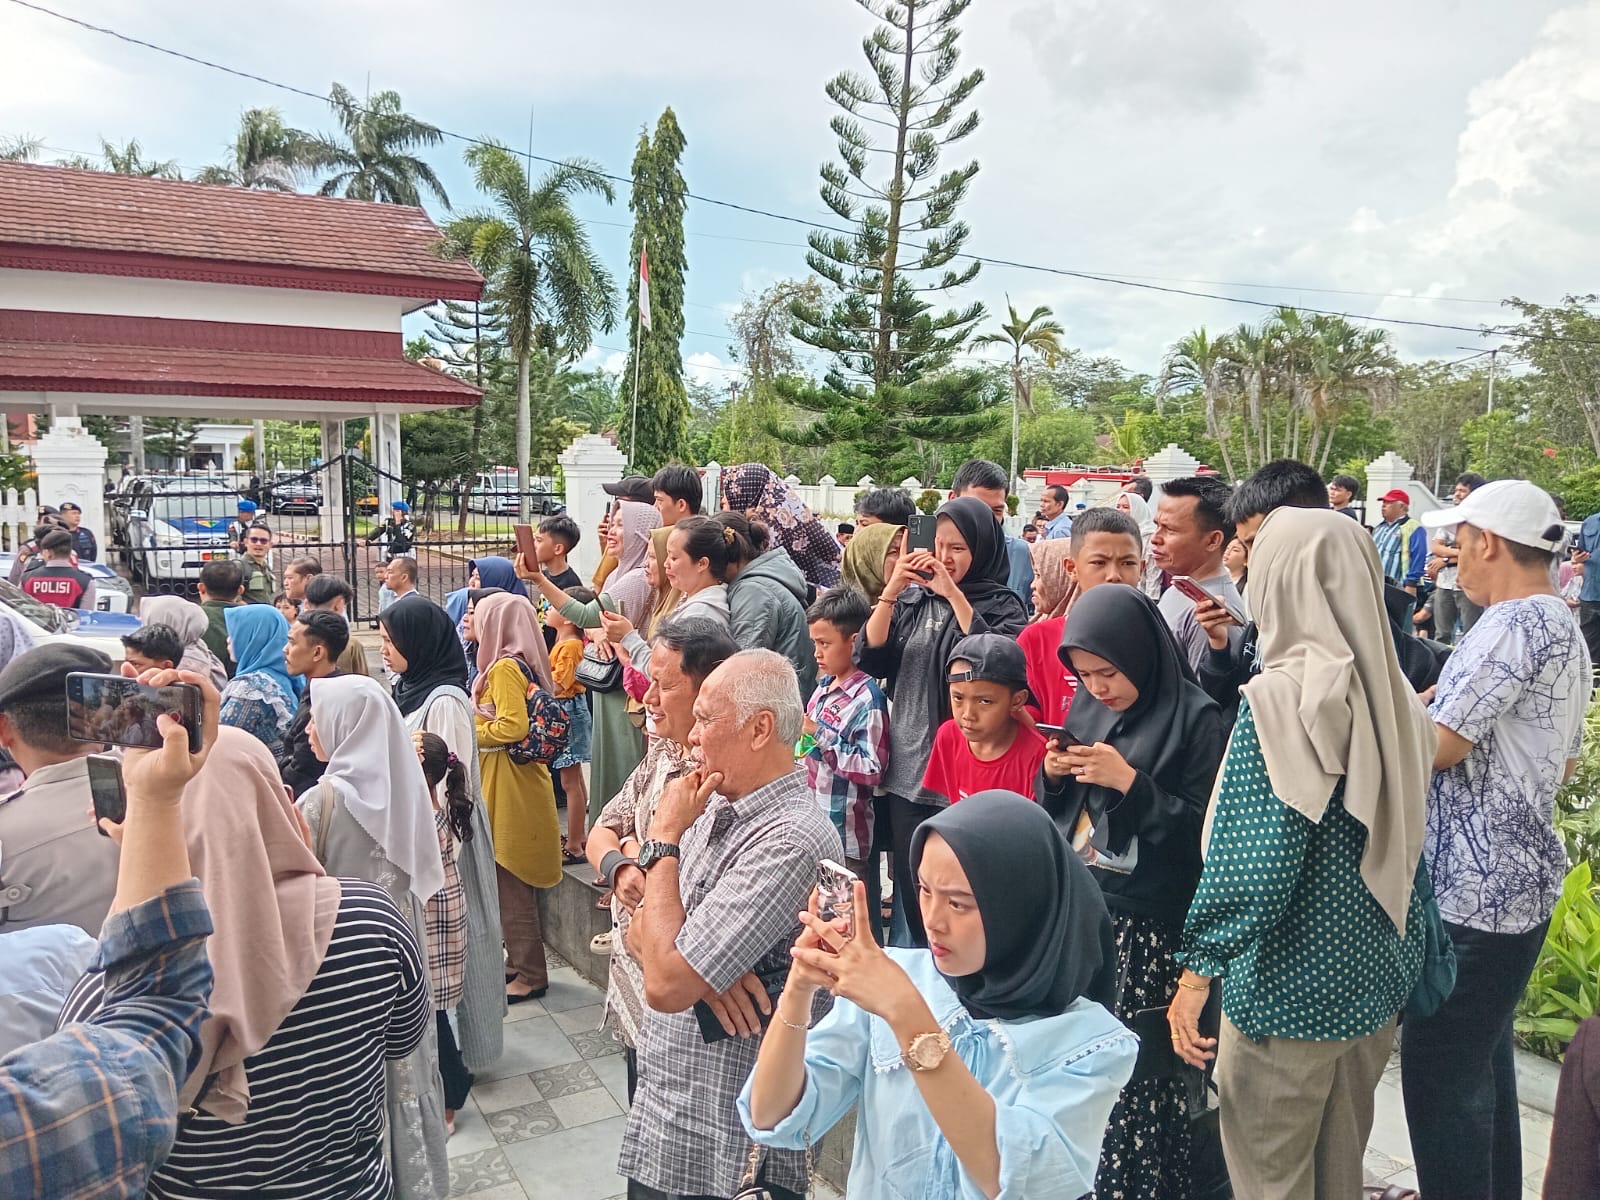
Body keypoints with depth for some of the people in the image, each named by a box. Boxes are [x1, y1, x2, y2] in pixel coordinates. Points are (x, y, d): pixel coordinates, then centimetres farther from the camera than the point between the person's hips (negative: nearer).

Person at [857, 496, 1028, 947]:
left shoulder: (1002, 605, -3)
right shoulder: (913, 599, 9)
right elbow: (870, 658, -1)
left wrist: (954, 594, -20)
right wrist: (892, 588, -10)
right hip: (906, 770, 5)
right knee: (911, 890, 14)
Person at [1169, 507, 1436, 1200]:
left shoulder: (1280, 699, -21)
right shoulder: (1392, 695, 0)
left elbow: (1255, 861, -24)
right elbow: (1400, 841, 9)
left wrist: (1198, 967, -15)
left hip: (1291, 987, -7)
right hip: (1379, 976, 7)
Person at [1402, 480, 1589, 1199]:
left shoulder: (1513, 624, -18)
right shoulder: (1565, 628, 14)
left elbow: (1438, 746, -23)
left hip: (1477, 887, -10)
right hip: (1520, 877, 10)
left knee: (1440, 1073, -2)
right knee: (1484, 1059, 21)